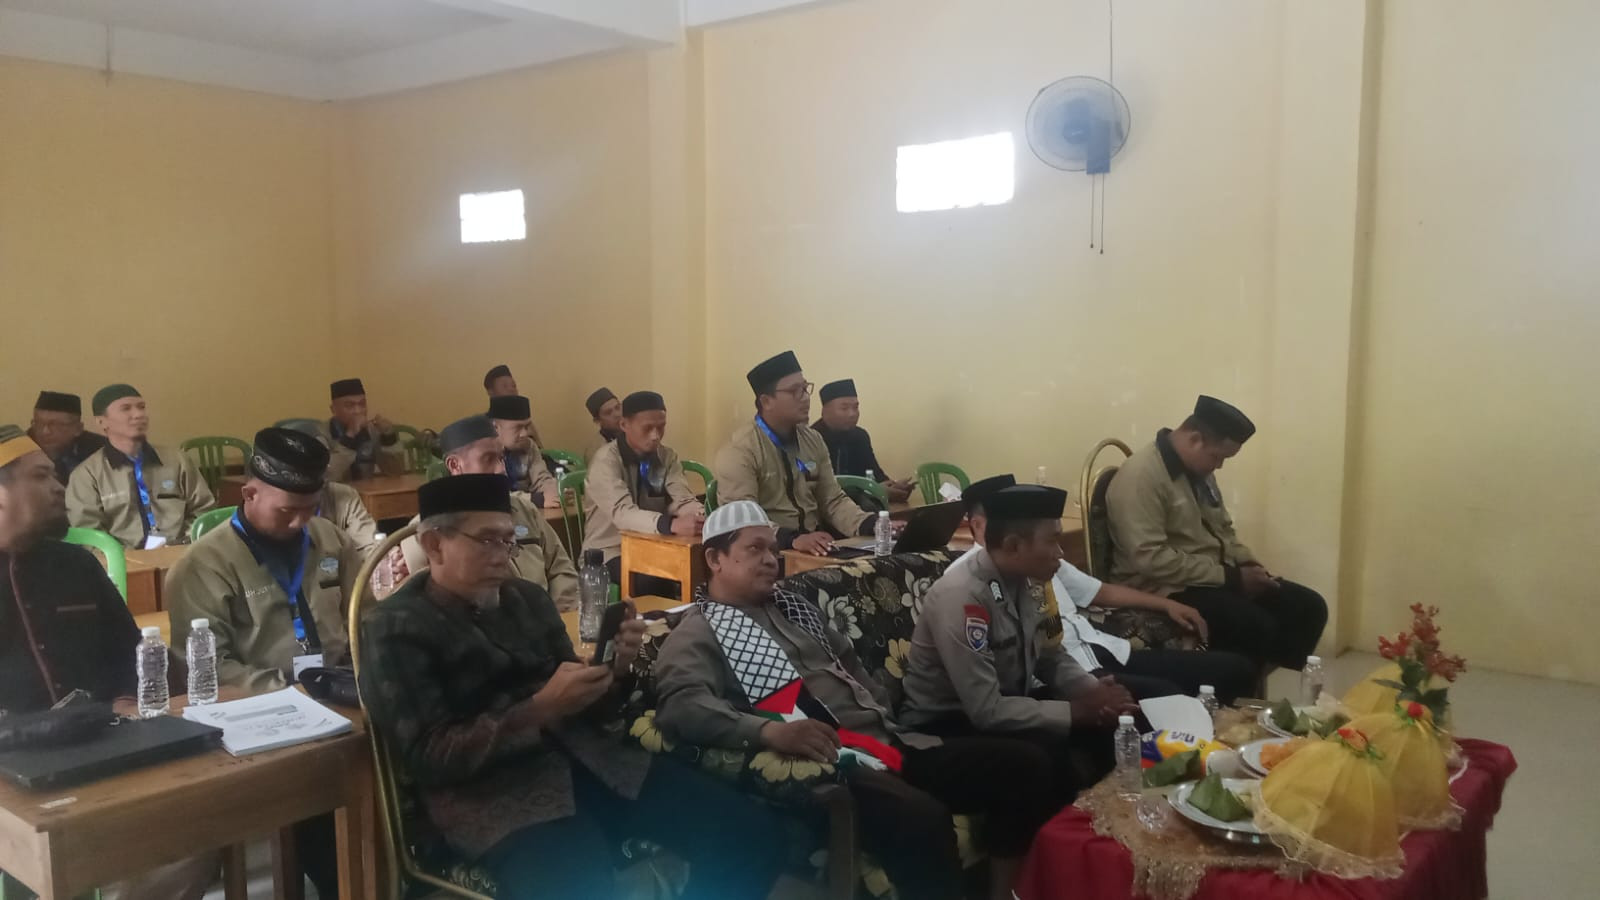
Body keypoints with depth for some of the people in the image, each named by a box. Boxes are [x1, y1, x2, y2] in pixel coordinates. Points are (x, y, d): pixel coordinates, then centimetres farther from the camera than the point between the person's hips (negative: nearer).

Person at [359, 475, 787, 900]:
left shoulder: (528, 597, 14)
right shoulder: (396, 629, 0)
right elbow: (428, 757, -9)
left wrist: (615, 669, -6)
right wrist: (540, 709, -17)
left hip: (585, 757, 6)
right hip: (492, 791, -5)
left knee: (754, 833, -9)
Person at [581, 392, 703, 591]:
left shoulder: (666, 456, 4)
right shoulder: (606, 460, -15)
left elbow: (683, 502, -6)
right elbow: (622, 514, -29)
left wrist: (700, 516, -30)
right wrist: (671, 524, -45)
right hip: (611, 553, -5)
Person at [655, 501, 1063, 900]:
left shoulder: (792, 606, 23)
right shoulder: (698, 635, -2)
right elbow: (681, 706, -22)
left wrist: (885, 719, 13)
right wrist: (769, 731, -36)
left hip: (889, 743, 9)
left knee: (1025, 762, 0)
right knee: (921, 818, -37)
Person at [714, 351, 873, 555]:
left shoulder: (814, 441, 10)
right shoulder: (740, 451, -11)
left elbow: (833, 501, 11)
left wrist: (872, 525, -7)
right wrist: (793, 540, -32)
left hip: (816, 548, 5)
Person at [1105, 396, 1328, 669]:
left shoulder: (1200, 470, 11)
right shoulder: (1141, 477, -19)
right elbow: (1151, 558, -26)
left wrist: (1251, 564, 2)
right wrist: (1231, 577, -21)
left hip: (1218, 577, 10)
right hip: (1168, 589, -9)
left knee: (1310, 607, -2)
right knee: (1258, 627, -29)